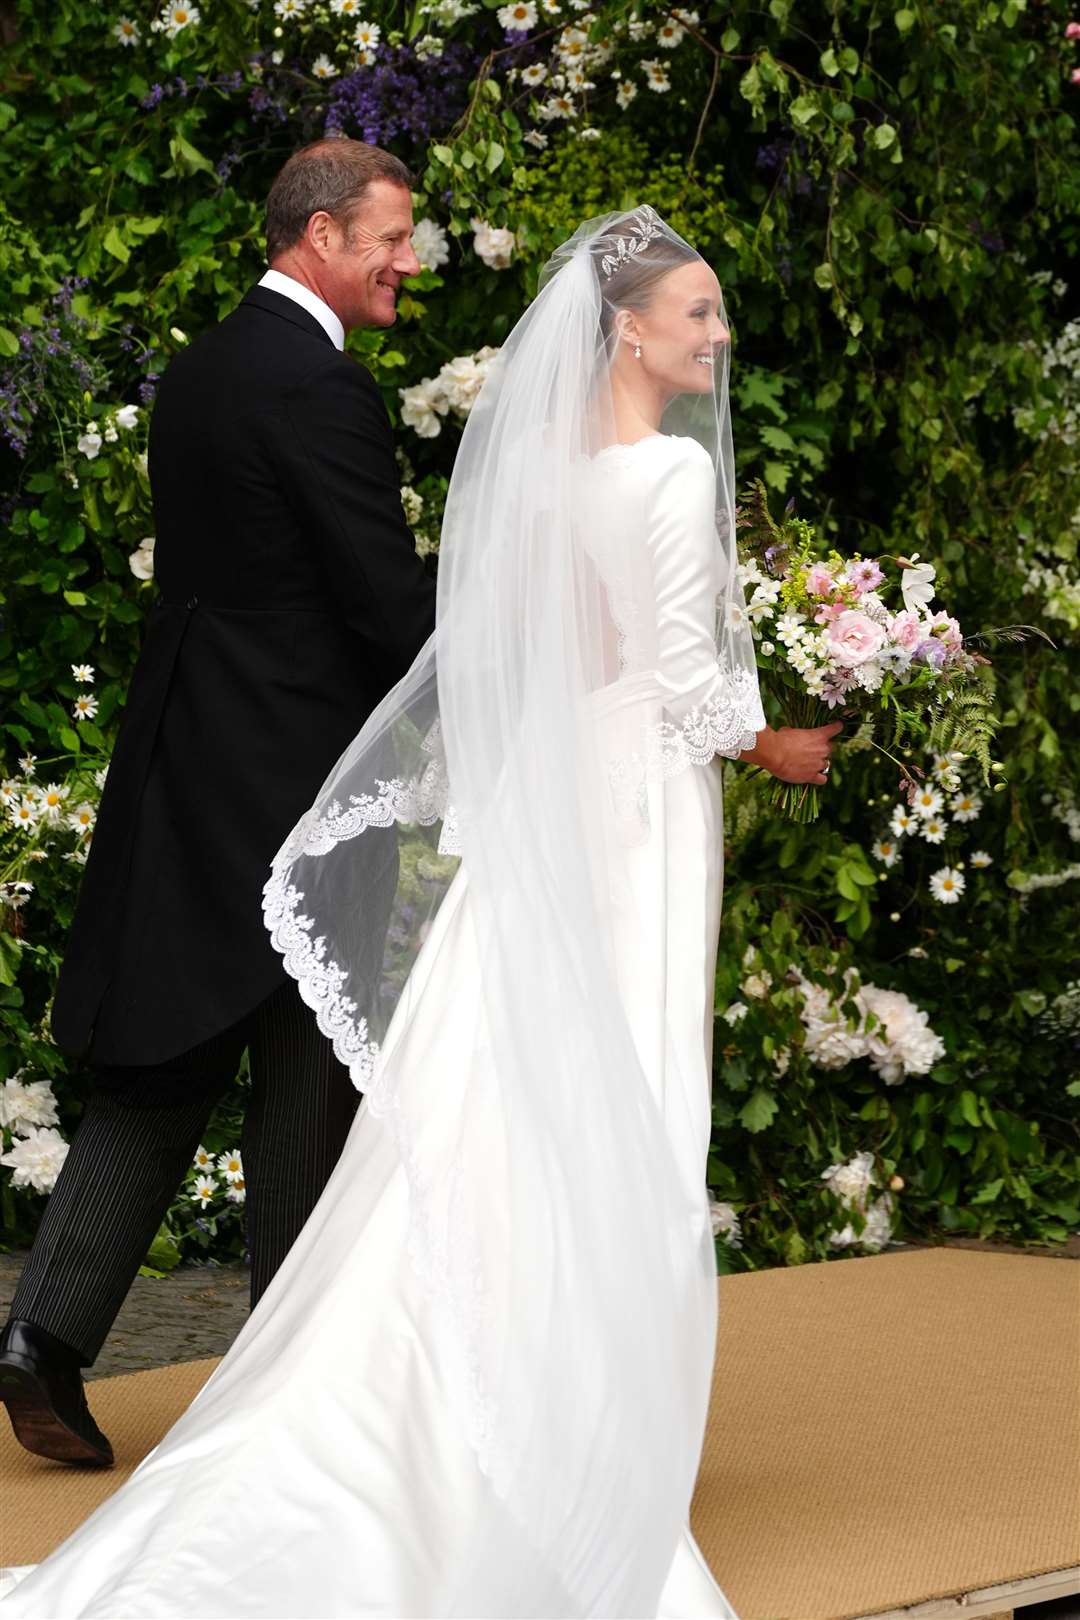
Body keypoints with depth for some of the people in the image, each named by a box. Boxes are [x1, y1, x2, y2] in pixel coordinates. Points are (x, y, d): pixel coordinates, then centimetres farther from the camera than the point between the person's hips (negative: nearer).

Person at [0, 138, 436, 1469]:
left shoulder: (199, 371, 13)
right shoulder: (321, 387, -15)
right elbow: (389, 598, -17)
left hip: (183, 762, 8)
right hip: (292, 774, -8)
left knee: (161, 1064, 10)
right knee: (305, 1077, 4)